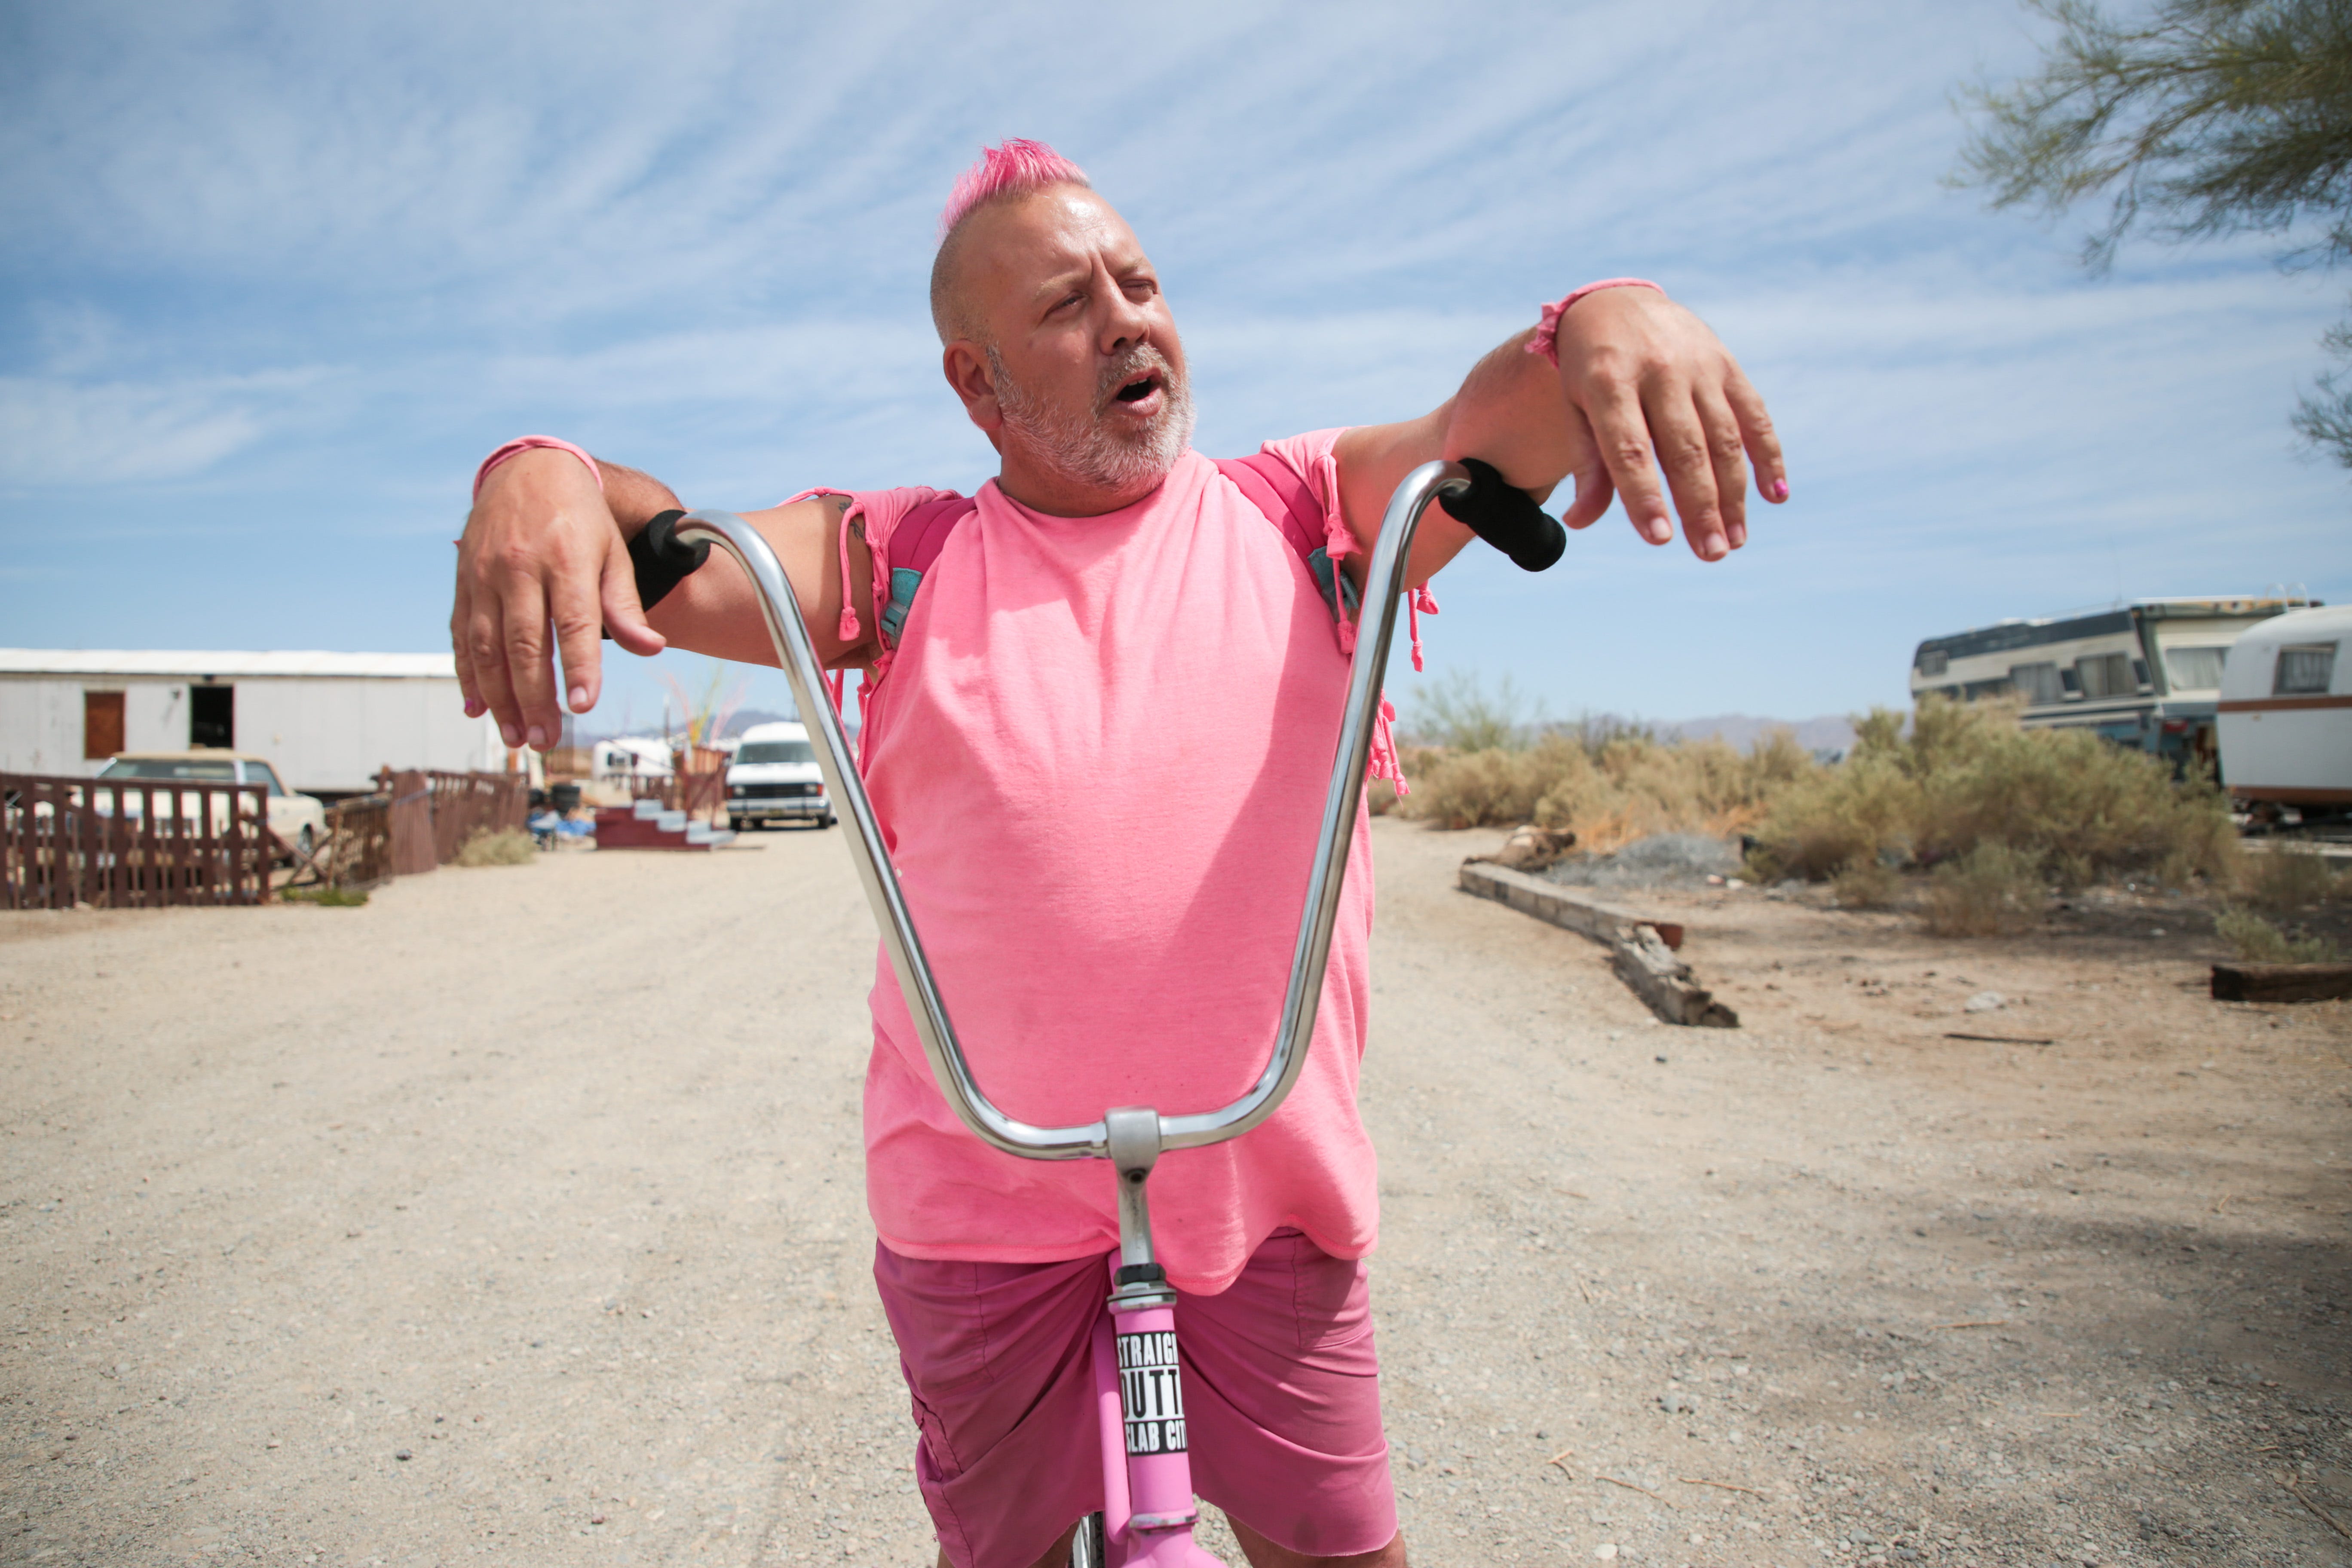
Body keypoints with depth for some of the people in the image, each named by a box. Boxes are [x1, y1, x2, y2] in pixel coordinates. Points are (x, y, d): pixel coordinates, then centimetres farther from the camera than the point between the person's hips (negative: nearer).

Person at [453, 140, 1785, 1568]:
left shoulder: (1299, 517, 2)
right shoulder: (899, 564, 1)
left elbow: (1494, 426, -10)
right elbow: (670, 553, -9)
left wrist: (1603, 321, -32)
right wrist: (547, 474, -31)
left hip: (1275, 1183, 1)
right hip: (988, 1198, 0)